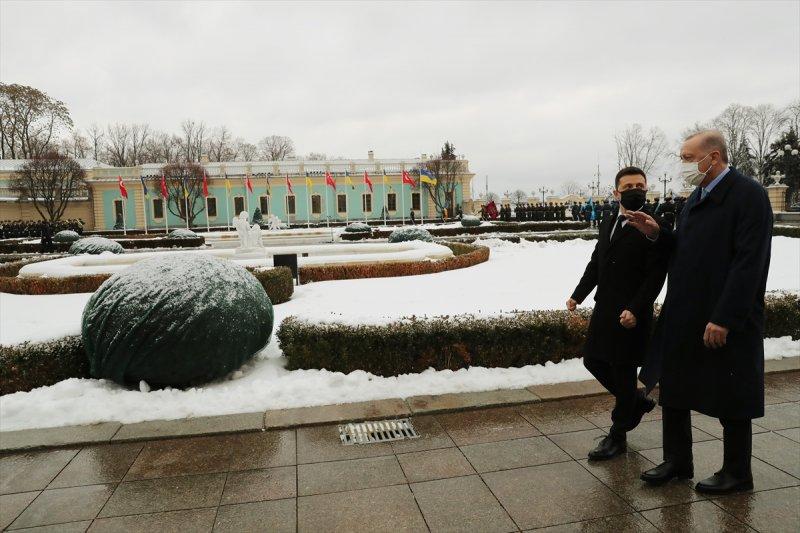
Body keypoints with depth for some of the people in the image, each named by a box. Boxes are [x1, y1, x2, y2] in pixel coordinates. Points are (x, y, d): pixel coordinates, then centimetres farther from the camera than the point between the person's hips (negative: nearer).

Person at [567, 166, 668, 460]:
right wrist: (578, 295, 8)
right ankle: (637, 402, 38)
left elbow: (656, 274, -16)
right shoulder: (608, 224, 13)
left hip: (630, 314, -7)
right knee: (593, 361, 14)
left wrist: (635, 309, -23)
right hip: (603, 309, 7)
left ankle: (617, 436, 21)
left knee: (623, 371, 4)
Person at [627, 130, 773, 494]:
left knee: (731, 399, 9)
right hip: (683, 316, 8)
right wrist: (657, 233, 0)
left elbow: (749, 263, -19)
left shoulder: (748, 195, -13)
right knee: (672, 389, 14)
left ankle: (737, 473, 28)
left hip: (726, 322, -8)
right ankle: (677, 461, 31)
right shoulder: (697, 197, 13)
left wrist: (723, 319, -21)